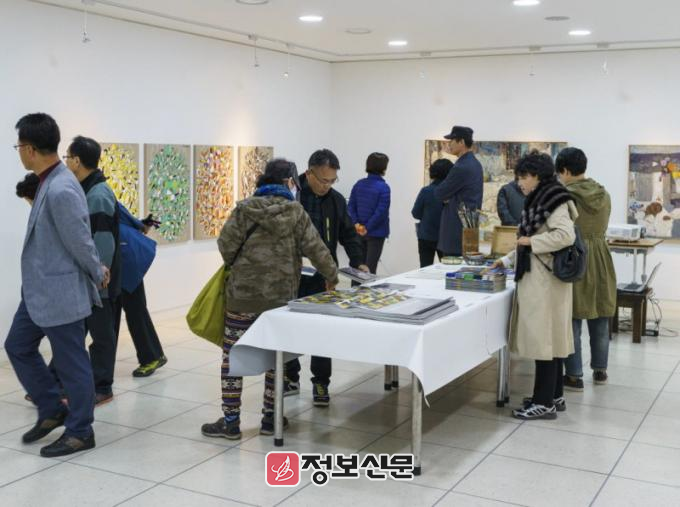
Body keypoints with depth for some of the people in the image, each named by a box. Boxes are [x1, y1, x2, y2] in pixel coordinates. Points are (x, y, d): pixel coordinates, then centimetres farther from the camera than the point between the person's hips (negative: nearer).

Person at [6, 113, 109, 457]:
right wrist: (97, 272, 13)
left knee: (70, 363, 4)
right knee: (18, 347, 19)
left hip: (61, 292, -10)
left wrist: (98, 276, -4)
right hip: (38, 290, 10)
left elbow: (81, 243, -20)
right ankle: (52, 410, 32)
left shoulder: (61, 190, -25)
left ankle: (80, 432, 19)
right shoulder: (49, 182, 8)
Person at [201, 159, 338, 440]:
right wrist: (331, 275, 16)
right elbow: (315, 248, -1)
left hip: (243, 293, -1)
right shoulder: (295, 212, -1)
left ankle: (230, 422, 9)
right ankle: (270, 417, 22)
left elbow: (226, 245, -4)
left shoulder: (245, 208, -3)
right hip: (280, 296, 1)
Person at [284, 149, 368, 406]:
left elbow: (348, 234, 11)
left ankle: (320, 383, 15)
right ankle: (291, 378, 25)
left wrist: (358, 262, -3)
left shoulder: (336, 200, 5)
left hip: (323, 277, 2)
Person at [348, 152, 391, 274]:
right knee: (370, 268, 0)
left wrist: (356, 224, -5)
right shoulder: (383, 187, -14)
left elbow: (351, 207, 1)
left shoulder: (359, 184, 3)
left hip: (359, 232, 6)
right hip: (376, 233, -5)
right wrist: (368, 228, -12)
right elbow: (381, 212, -19)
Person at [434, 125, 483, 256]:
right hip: (470, 227, 10)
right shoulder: (475, 164, 13)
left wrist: (446, 197, 8)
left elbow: (439, 194, -12)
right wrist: (448, 197, 3)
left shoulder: (461, 167, -19)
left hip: (458, 230, -10)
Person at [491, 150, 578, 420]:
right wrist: (507, 260, 17)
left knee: (544, 338, -5)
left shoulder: (553, 200, -13)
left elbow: (566, 235, -26)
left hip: (546, 280, -10)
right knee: (549, 337, 14)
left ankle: (545, 403, 1)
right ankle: (554, 396, 23)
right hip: (537, 277, 10)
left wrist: (531, 241, -17)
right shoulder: (539, 200, 16)